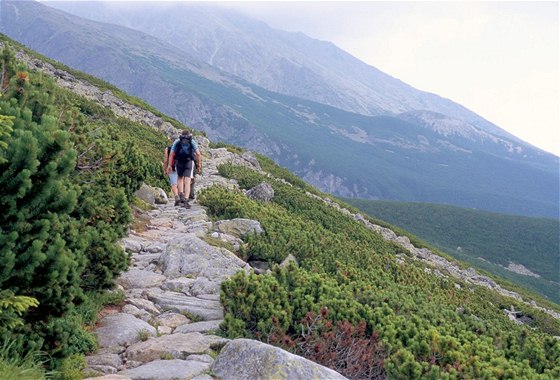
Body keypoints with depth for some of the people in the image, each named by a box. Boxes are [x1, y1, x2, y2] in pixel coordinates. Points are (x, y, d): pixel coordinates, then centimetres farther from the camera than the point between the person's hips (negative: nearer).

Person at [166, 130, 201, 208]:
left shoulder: (176, 142, 21)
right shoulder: (193, 142, 19)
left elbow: (171, 154, 9)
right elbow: (198, 154, 5)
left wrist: (169, 165, 6)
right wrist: (199, 164, 9)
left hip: (179, 162, 1)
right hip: (189, 162, -1)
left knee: (180, 178, 23)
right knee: (187, 181, -1)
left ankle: (181, 195, 6)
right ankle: (186, 200, -13)